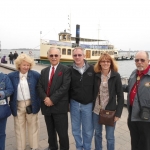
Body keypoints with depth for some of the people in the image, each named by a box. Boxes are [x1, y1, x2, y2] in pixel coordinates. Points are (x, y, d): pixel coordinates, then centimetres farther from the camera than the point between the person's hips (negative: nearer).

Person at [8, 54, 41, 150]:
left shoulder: (35, 75, -5)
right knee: (19, 127, 14)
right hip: (18, 106, 1)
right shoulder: (11, 76, -1)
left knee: (33, 126, 13)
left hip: (31, 105, -1)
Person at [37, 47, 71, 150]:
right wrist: (45, 98, -12)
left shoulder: (66, 70, -4)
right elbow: (40, 86, 5)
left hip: (59, 106, -5)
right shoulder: (44, 71, 14)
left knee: (62, 133, 4)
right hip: (47, 106, 5)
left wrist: (52, 99, -17)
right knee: (50, 132, 21)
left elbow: (65, 87, -14)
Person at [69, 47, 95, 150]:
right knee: (76, 129, 15)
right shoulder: (70, 70, -2)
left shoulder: (92, 69, -4)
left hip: (88, 104, -1)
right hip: (74, 104, 1)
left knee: (88, 130, 11)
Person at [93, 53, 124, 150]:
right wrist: (91, 107, 2)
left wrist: (118, 113, -10)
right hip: (96, 110, 3)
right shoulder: (96, 75, -3)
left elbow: (120, 96, -8)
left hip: (110, 111, -2)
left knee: (110, 137, 12)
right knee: (97, 133, 20)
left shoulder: (116, 76, -9)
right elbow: (93, 92, 4)